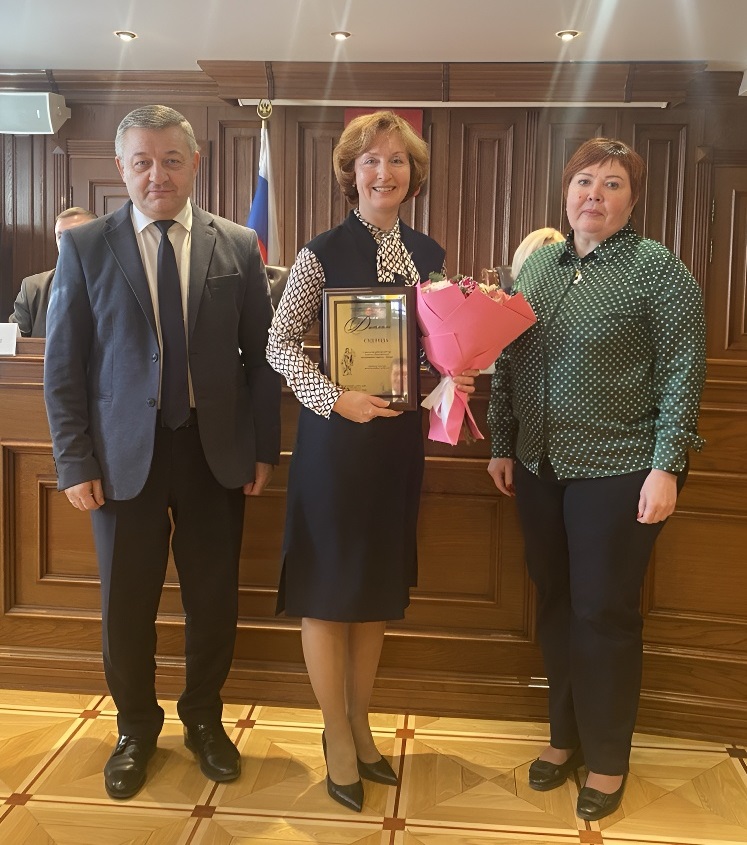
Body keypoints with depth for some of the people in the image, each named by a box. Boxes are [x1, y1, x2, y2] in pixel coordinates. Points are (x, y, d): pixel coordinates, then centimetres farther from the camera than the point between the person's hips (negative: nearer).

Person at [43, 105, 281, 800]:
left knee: (214, 600, 11)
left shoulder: (237, 247, 2)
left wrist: (264, 449, 0)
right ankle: (135, 729, 35)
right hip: (124, 455, 0)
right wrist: (74, 463, -5)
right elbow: (63, 365, -1)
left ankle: (203, 719, 36)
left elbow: (261, 356, 4)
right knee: (126, 605, 10)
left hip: (216, 450, 1)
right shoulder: (84, 248, 0)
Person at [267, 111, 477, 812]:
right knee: (327, 590, 4)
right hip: (336, 437, -5)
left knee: (378, 589, 15)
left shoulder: (428, 254, 8)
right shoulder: (323, 253, -8)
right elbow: (279, 343, -7)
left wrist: (454, 375, -4)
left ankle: (359, 726, 34)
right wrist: (333, 399, -19)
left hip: (399, 437, 5)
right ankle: (338, 742, 24)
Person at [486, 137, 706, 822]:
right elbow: (508, 363, 12)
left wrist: (665, 467, -15)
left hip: (619, 470, -5)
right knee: (556, 605, 14)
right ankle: (566, 736, 33)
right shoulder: (537, 265, 9)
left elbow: (682, 375, -9)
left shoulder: (660, 270, -6)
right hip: (540, 467, 5)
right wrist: (502, 445, 10)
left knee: (605, 613, 4)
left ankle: (607, 760, 23)